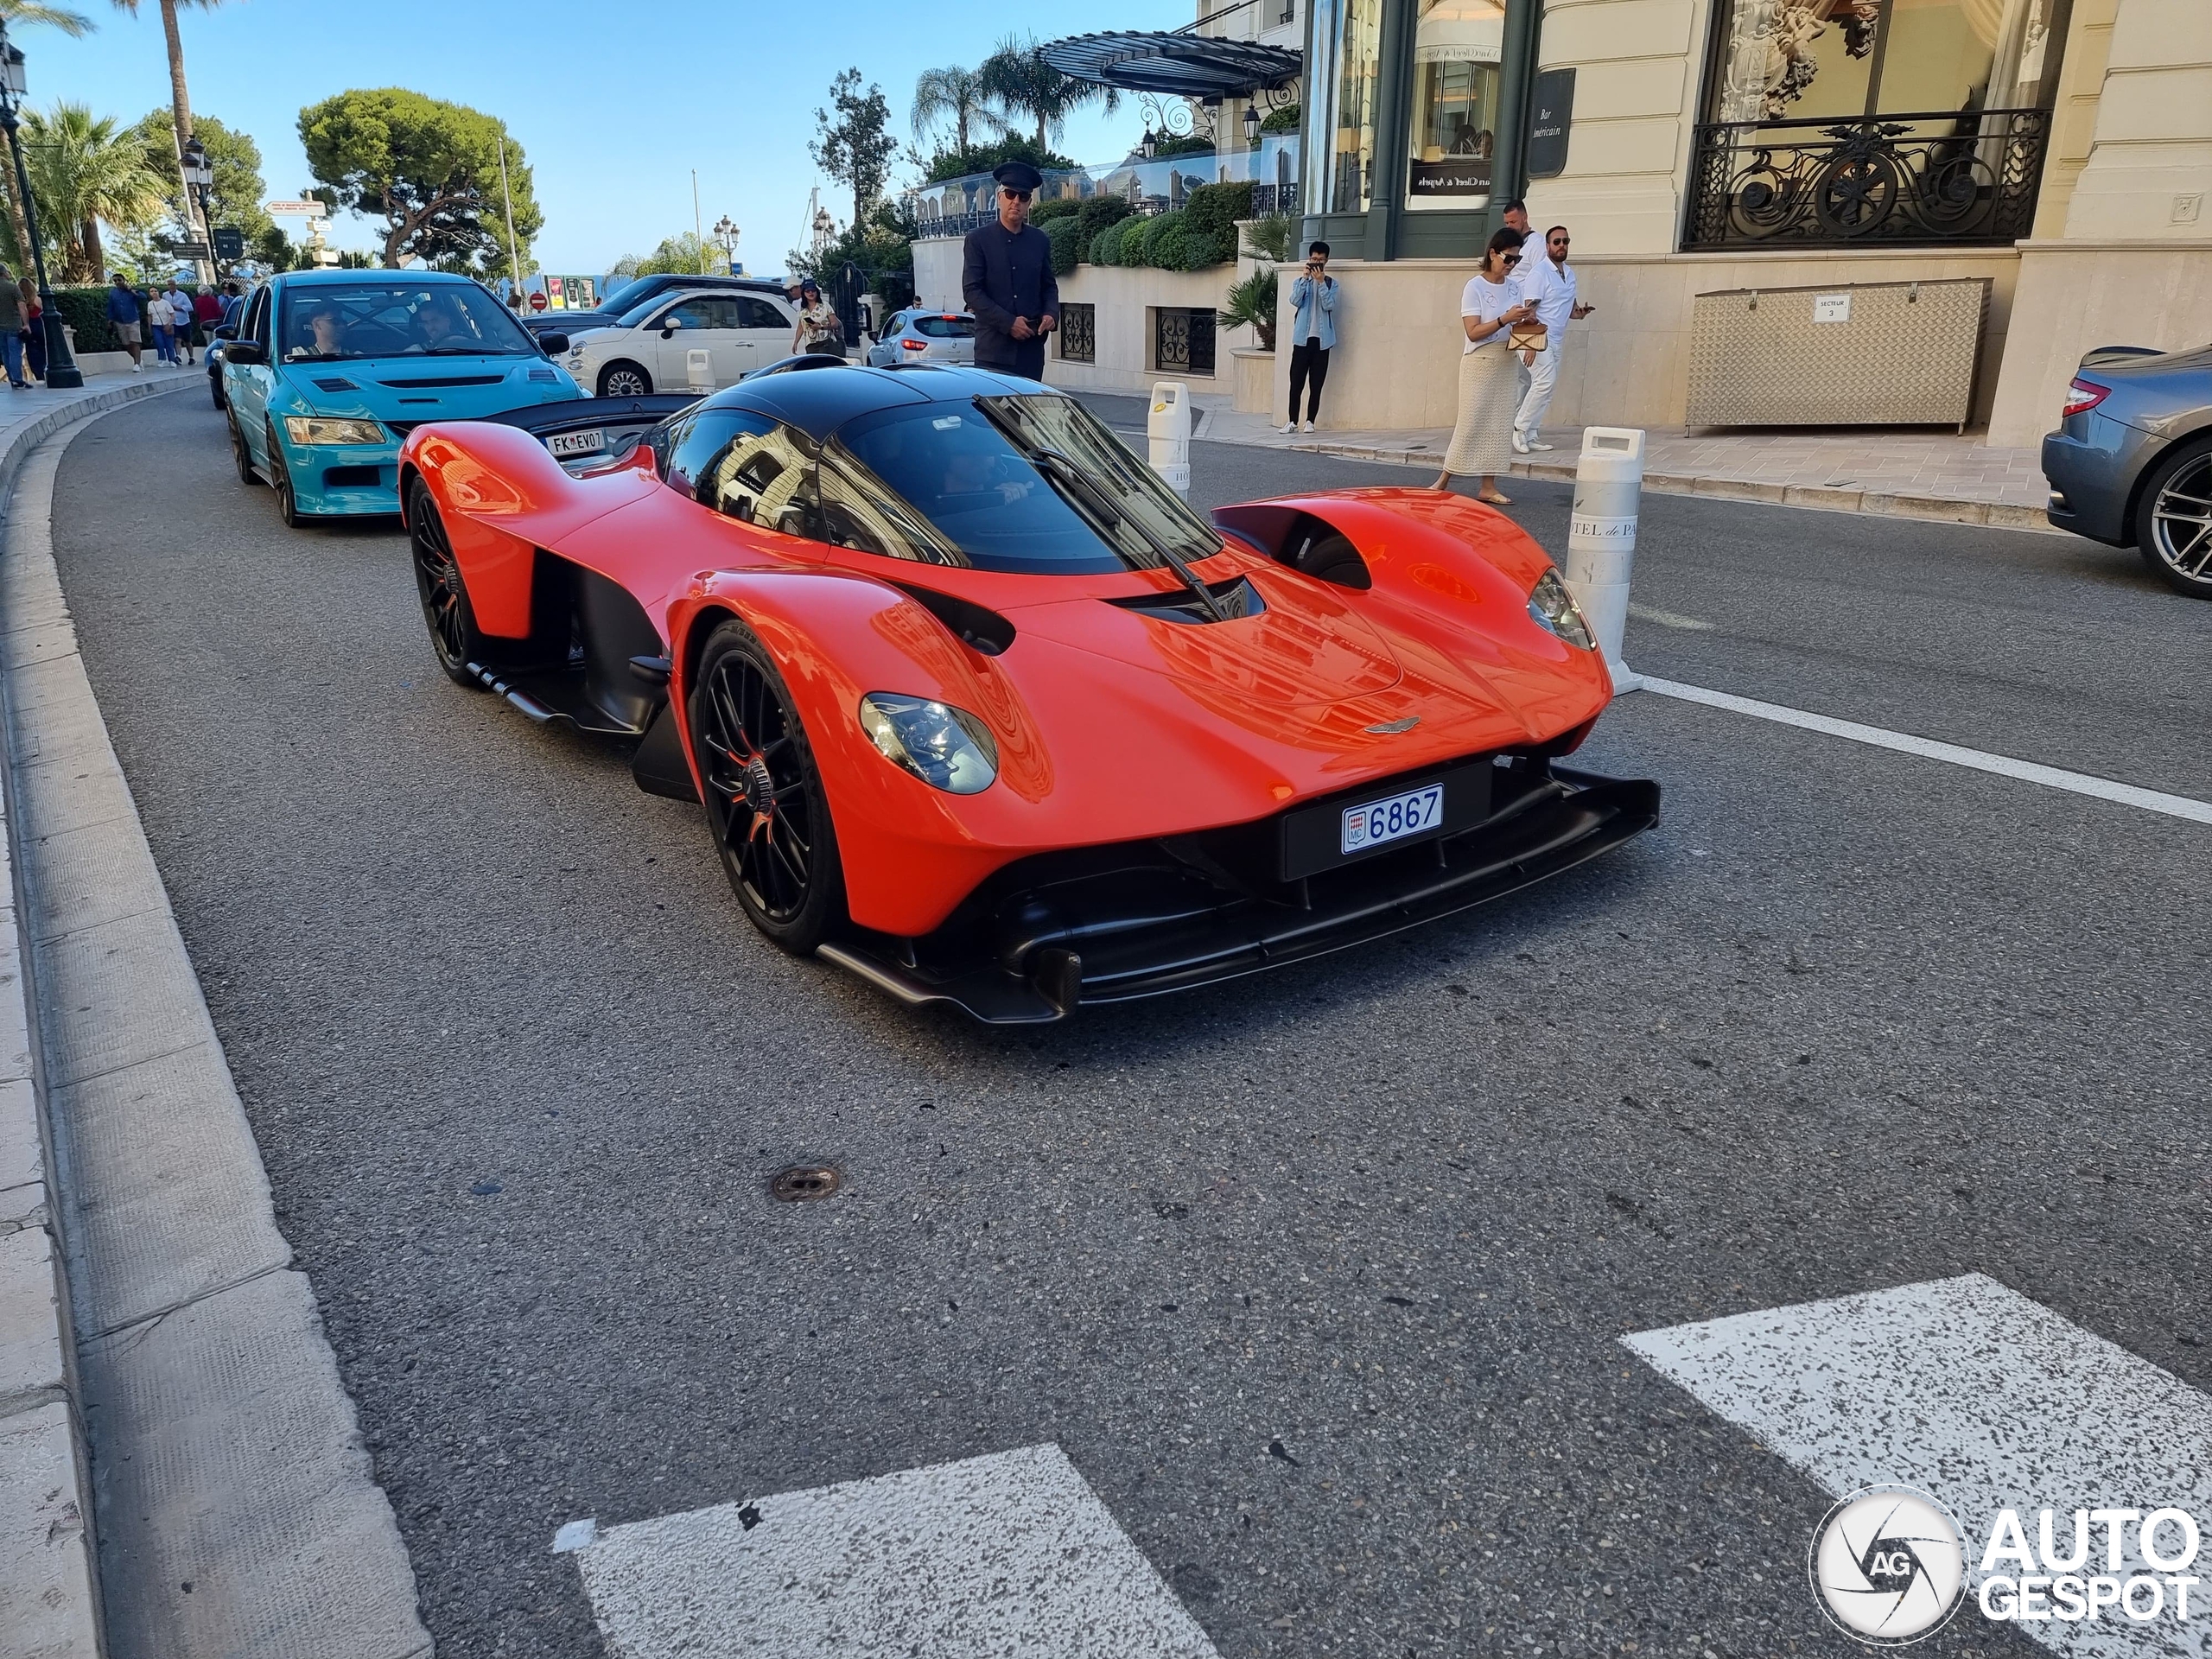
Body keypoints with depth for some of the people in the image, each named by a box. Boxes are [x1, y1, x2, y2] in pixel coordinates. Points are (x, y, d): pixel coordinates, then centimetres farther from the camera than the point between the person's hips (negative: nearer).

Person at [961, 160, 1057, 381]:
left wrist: (1051, 313, -4)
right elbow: (971, 290, -5)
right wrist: (1008, 323, -13)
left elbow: (1049, 285, 19)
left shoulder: (1040, 241, 13)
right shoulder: (978, 239, 2)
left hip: (1032, 347, 3)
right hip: (993, 348, -3)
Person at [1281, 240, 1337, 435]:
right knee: (1296, 382, -2)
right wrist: (1306, 278, -13)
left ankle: (1310, 421, 7)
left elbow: (1329, 305, -10)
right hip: (1302, 338, 0)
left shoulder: (1331, 283, 7)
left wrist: (1321, 281, -14)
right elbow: (1295, 301, -9)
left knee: (1316, 384, 2)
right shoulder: (1300, 281, 10)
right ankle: (1292, 421, 3)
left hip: (1322, 339, 0)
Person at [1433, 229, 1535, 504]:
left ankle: (1487, 486, 4)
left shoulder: (1513, 287, 8)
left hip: (1505, 363, 6)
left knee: (1500, 423, 2)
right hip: (1479, 362, -6)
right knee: (1470, 422, -6)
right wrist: (1506, 319, -24)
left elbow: (1516, 328, 16)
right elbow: (1473, 332, -16)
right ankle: (1443, 480, 4)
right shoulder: (1475, 286, -9)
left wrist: (1526, 319, -5)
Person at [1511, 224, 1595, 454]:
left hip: (1556, 339, 8)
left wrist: (1579, 312, 2)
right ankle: (1519, 429, -10)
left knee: (1547, 387, 4)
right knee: (1545, 381, -19)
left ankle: (1531, 435, 7)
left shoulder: (1570, 273, 15)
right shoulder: (1539, 272, -10)